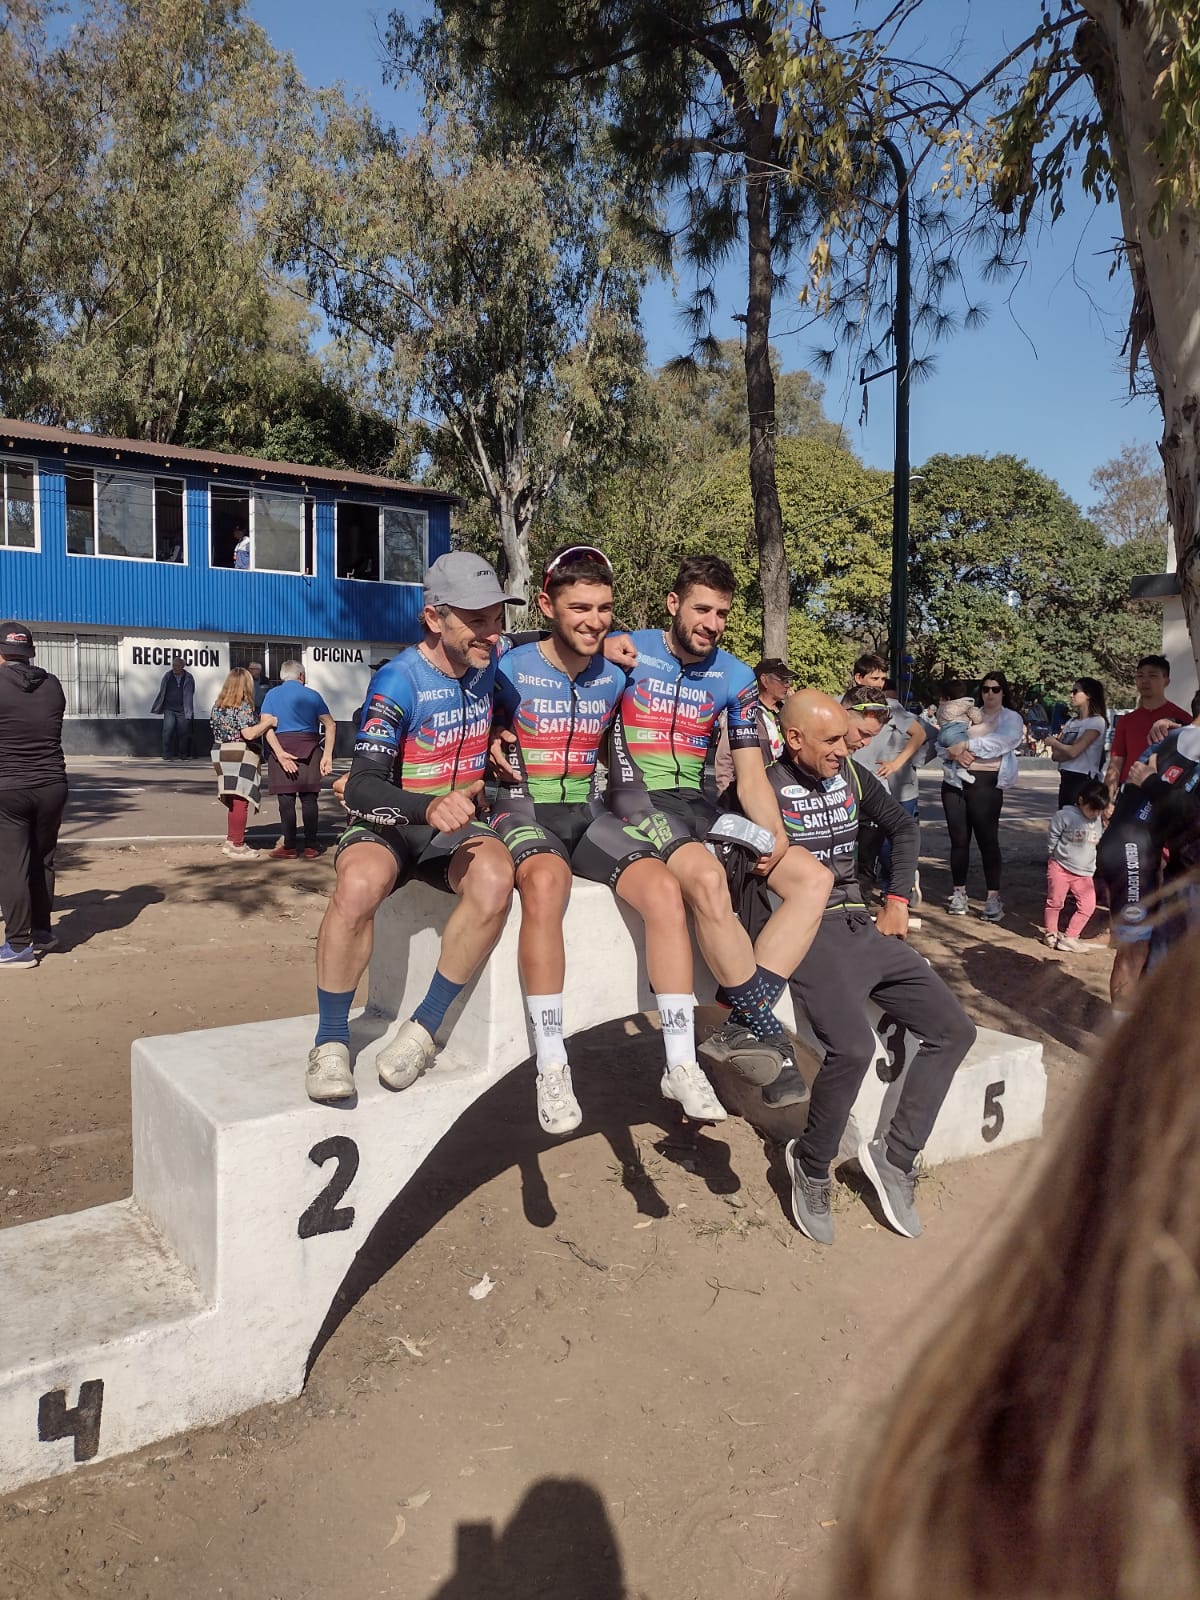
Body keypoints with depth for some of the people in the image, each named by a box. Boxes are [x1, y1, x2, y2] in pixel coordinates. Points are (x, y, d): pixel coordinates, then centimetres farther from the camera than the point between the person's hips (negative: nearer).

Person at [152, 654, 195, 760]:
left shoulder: (188, 678, 3)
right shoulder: (167, 676, 6)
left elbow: (190, 695, 6)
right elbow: (161, 692, 13)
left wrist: (189, 711, 2)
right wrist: (157, 707, 14)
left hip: (182, 711, 0)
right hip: (169, 709, 0)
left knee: (183, 733, 1)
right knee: (168, 730, -14)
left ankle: (183, 756, 16)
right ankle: (167, 755, -6)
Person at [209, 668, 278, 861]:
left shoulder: (218, 705, 10)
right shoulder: (244, 706, -14)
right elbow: (249, 734, -24)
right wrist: (268, 722, -15)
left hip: (221, 753, 8)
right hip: (240, 757, -8)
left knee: (234, 800, 17)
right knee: (240, 801, -3)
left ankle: (230, 842, 24)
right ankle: (238, 847, 0)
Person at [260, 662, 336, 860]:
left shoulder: (271, 695, 8)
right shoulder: (312, 695, 8)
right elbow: (330, 725, 1)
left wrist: (280, 753, -14)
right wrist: (327, 755, -2)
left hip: (282, 747, 0)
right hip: (309, 748, 1)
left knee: (286, 798, 1)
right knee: (309, 798, 4)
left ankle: (289, 847, 2)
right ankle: (311, 847, 5)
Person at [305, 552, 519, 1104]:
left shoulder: (488, 662, 3)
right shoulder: (399, 682, -15)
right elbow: (362, 788, -25)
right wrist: (430, 808, -43)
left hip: (456, 827, 4)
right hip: (390, 825, -3)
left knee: (494, 877, -34)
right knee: (359, 883, -39)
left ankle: (423, 1028, -19)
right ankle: (331, 1041, -18)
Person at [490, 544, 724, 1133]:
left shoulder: (613, 678, 8)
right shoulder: (512, 670, -5)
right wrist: (498, 756, -12)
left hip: (586, 812, 4)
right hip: (524, 808, -4)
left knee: (664, 888, -23)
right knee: (545, 882, -39)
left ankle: (681, 1063, -15)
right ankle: (551, 1067, -30)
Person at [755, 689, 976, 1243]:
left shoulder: (852, 776, 9)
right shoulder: (766, 789, -10)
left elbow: (903, 827, 26)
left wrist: (898, 899, 17)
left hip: (862, 924, 8)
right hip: (806, 932, -8)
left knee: (955, 1031, 1)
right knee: (852, 1048, -29)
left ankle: (893, 1155, 12)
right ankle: (811, 1167, -1)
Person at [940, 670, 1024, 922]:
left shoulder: (1011, 718, 6)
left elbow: (1001, 742, -13)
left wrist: (966, 745, -16)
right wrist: (955, 753, -12)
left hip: (986, 783, -3)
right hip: (955, 782, 4)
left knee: (987, 840, -5)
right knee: (959, 840, 7)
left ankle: (993, 897, 0)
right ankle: (959, 892, 16)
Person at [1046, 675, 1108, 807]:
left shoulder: (1097, 721, -8)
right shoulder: (1071, 722, 15)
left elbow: (1073, 751, -17)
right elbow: (1055, 755, 9)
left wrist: (1053, 742, -1)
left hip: (1083, 780, -8)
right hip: (1066, 777, 8)